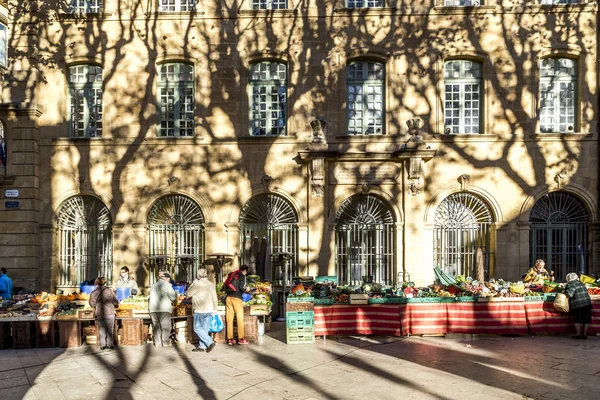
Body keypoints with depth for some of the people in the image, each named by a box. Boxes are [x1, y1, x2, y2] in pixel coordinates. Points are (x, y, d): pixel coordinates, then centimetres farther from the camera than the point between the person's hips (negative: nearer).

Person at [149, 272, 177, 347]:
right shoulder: (166, 284, -3)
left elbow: (149, 297, 20)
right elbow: (173, 296, -7)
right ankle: (165, 343, 1)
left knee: (156, 327, 10)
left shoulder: (154, 285, 19)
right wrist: (175, 293, 11)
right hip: (164, 309, -6)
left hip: (153, 309, 6)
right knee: (165, 326, 1)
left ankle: (157, 343, 10)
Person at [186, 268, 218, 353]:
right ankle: (202, 346, 12)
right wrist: (214, 309, 21)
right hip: (209, 310, 7)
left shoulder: (198, 284, -14)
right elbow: (215, 298, 12)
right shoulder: (211, 284, 8)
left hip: (200, 310, -7)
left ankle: (210, 342, -8)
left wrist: (194, 282, 2)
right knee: (204, 328, 11)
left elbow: (188, 294, -4)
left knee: (197, 328, 0)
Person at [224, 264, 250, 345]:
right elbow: (241, 287, -10)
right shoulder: (242, 276, 2)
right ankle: (241, 339, 5)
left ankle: (230, 339, 7)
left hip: (228, 298, 6)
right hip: (236, 298, -6)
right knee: (240, 318, 2)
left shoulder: (231, 275, 19)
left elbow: (224, 286, 17)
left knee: (229, 319, 5)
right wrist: (246, 289, 9)